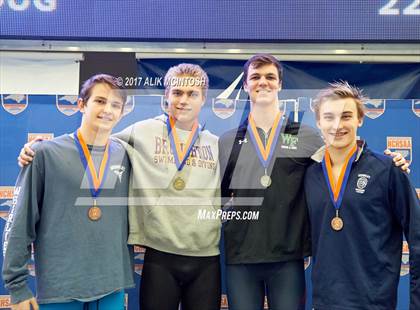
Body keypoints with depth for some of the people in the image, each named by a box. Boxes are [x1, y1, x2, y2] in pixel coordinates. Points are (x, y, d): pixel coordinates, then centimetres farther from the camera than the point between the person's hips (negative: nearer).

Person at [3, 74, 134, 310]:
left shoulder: (125, 156, 3)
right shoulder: (46, 154, -6)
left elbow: (131, 219, 9)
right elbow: (19, 224, -4)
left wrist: (127, 277, 7)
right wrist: (17, 285, -5)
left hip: (112, 287, 3)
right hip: (58, 288, -2)